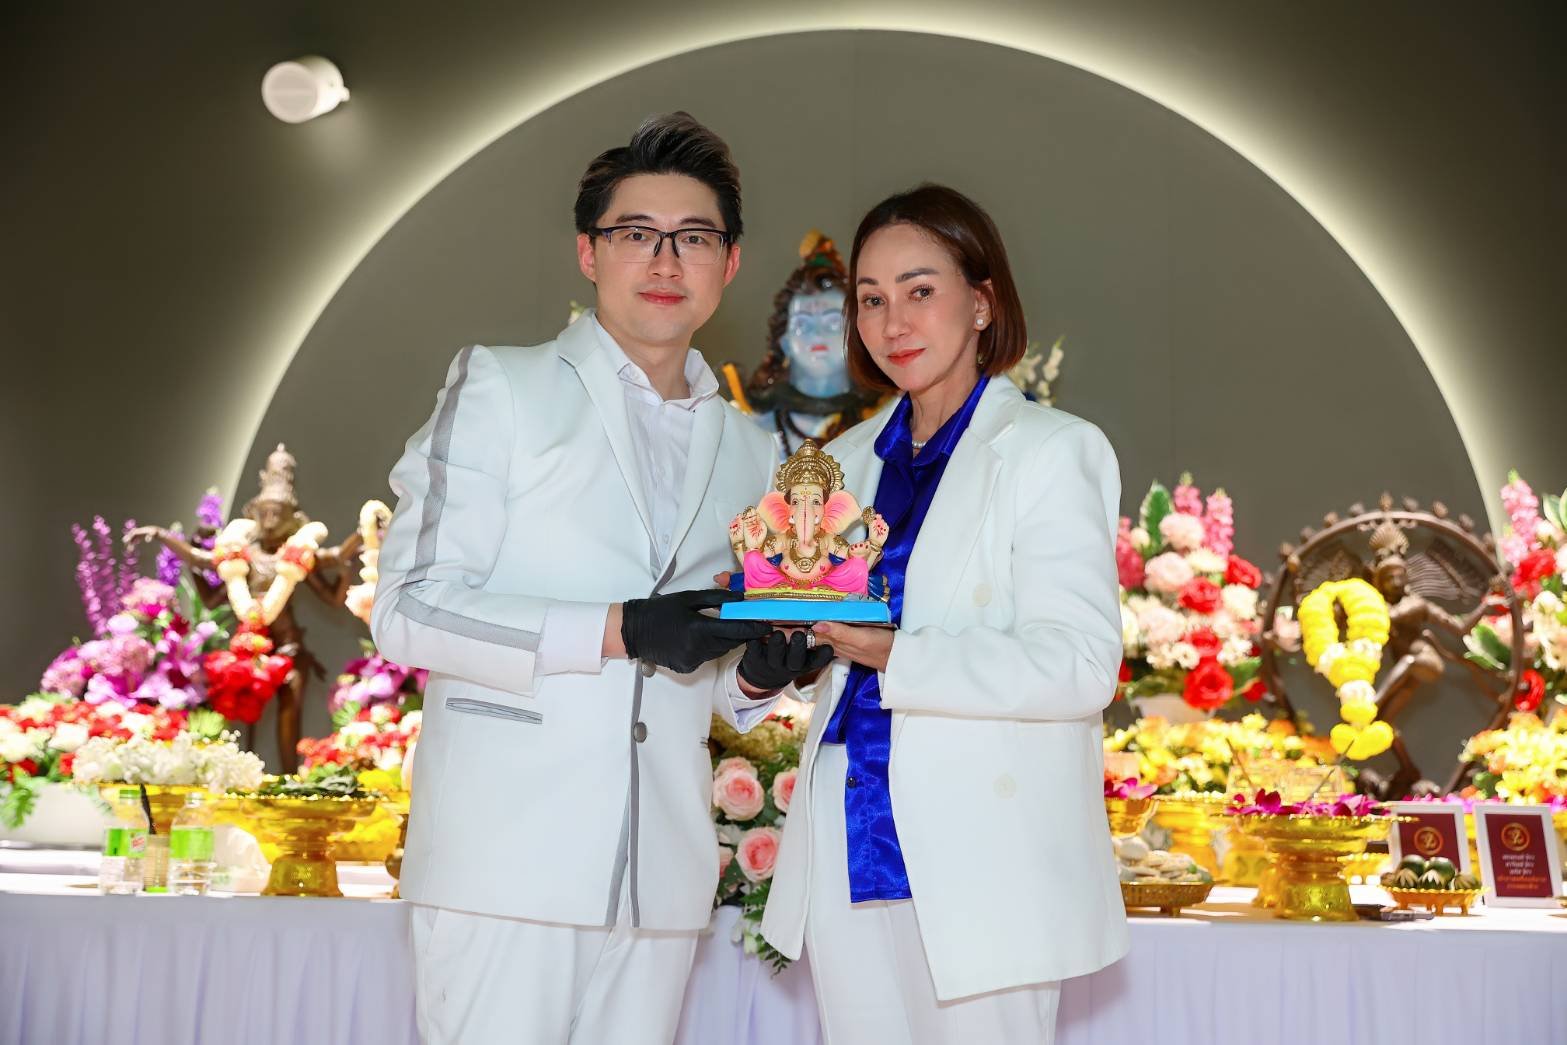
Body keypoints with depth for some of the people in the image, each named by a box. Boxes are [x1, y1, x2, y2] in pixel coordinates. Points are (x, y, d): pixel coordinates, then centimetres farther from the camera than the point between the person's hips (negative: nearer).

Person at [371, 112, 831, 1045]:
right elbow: (409, 608, -7)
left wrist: (759, 672, 0)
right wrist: (617, 630, -17)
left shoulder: (750, 451, 17)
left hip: (660, 877, 5)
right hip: (507, 856, -4)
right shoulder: (500, 389, 2)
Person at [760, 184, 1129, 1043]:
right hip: (849, 844, 6)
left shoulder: (1052, 451, -5)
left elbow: (1079, 666, -15)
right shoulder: (846, 462, 14)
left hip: (980, 857, -5)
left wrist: (891, 654, -22)